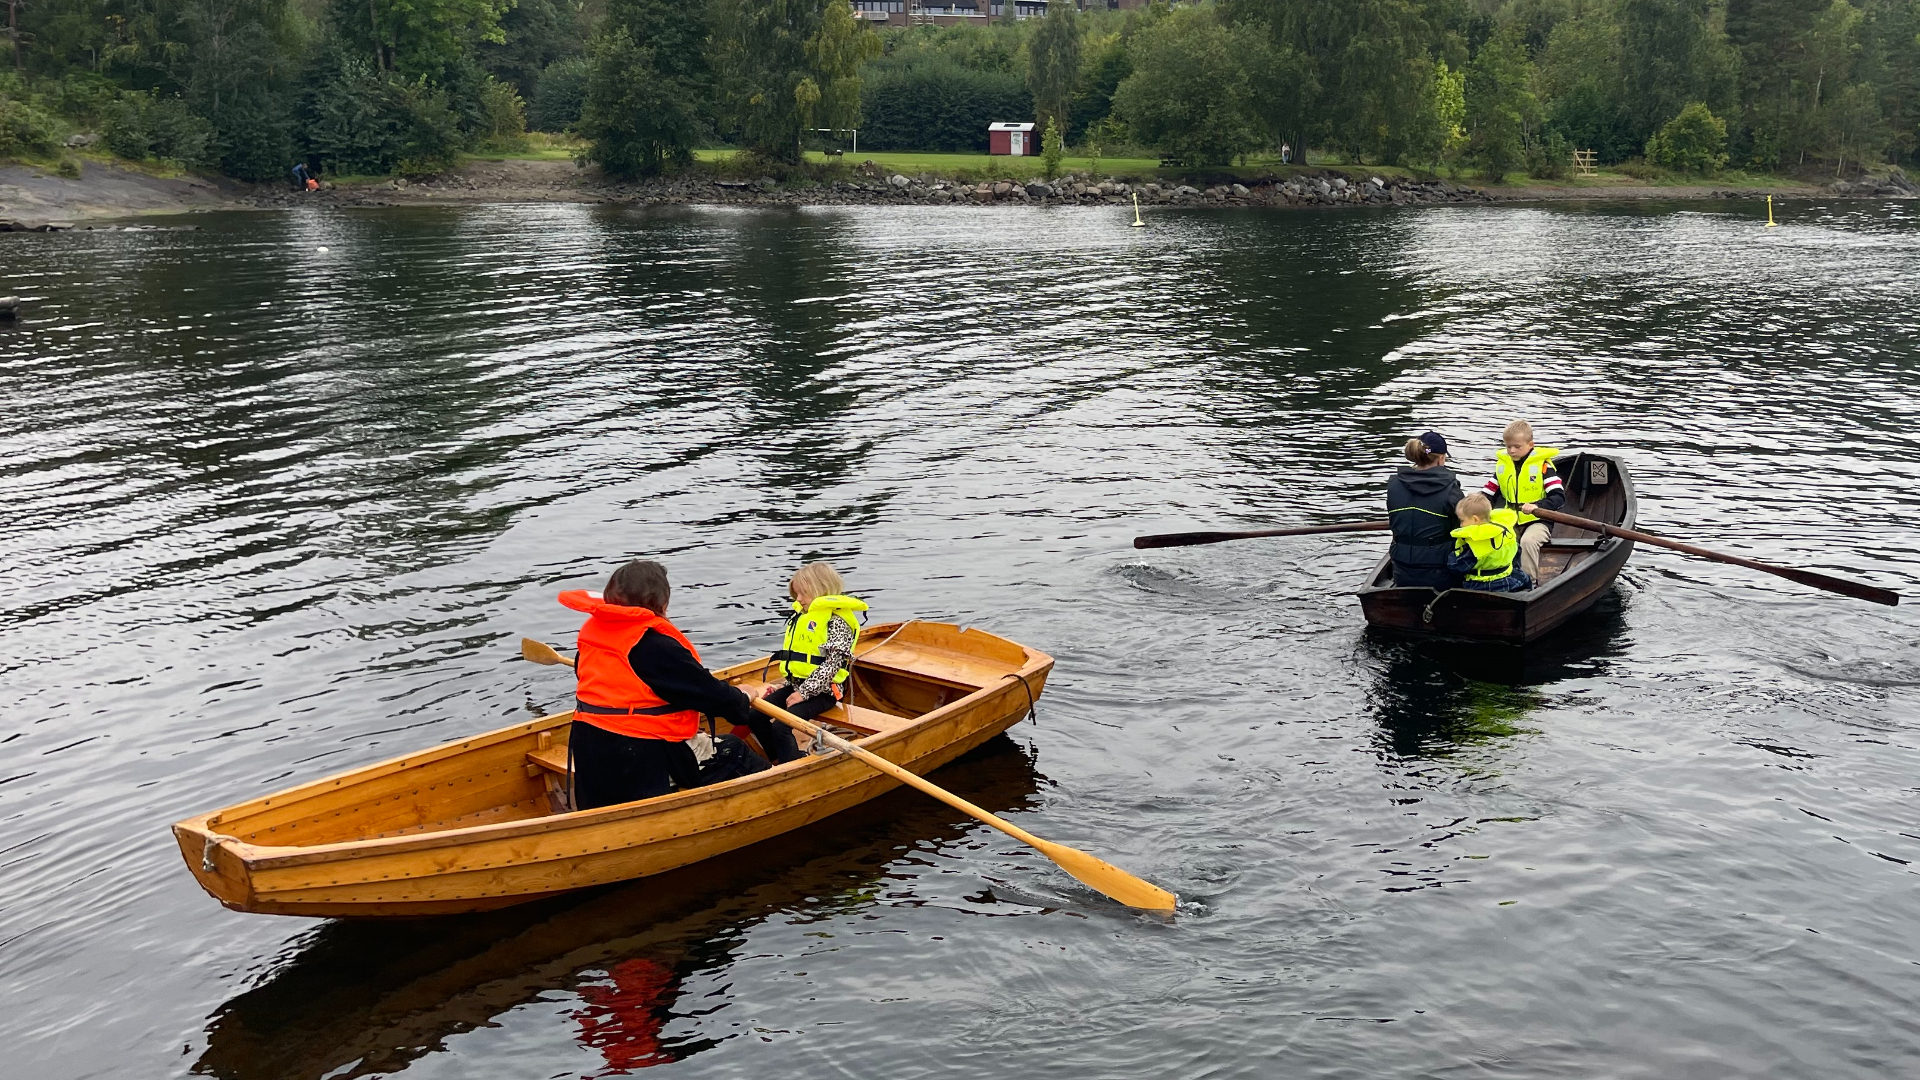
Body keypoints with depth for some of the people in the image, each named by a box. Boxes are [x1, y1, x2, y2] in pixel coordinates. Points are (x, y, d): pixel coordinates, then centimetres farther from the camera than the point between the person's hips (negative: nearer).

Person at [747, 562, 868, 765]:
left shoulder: (837, 622, -13)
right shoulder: (802, 615, 15)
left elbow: (831, 665, -20)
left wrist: (804, 693, -22)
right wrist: (785, 684, 11)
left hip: (822, 691, -9)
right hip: (796, 685, 9)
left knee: (781, 726, -25)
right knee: (755, 717, -3)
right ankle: (780, 761, 8)